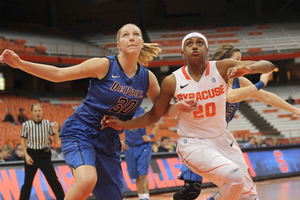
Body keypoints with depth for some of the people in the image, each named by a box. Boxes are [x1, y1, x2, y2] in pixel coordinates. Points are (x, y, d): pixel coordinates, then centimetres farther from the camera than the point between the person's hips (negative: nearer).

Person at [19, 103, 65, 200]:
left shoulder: (47, 123, -1)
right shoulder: (27, 124, -5)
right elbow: (23, 140, 3)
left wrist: (56, 129, -15)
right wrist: (26, 155, -5)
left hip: (44, 154, 1)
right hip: (31, 154, -1)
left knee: (53, 180, 0)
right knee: (27, 182, 4)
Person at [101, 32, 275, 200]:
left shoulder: (221, 68, -10)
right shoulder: (172, 81, -11)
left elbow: (268, 66, -13)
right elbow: (154, 116, 1)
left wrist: (247, 68, -35)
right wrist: (123, 124, -11)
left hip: (222, 138, 4)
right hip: (193, 144, -4)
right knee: (234, 175, -29)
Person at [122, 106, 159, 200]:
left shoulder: (143, 111, -1)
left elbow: (156, 124, 7)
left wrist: (150, 137, -5)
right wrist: (120, 142, 4)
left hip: (143, 146, -3)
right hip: (129, 147, 3)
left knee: (143, 174, -12)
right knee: (136, 176, 8)